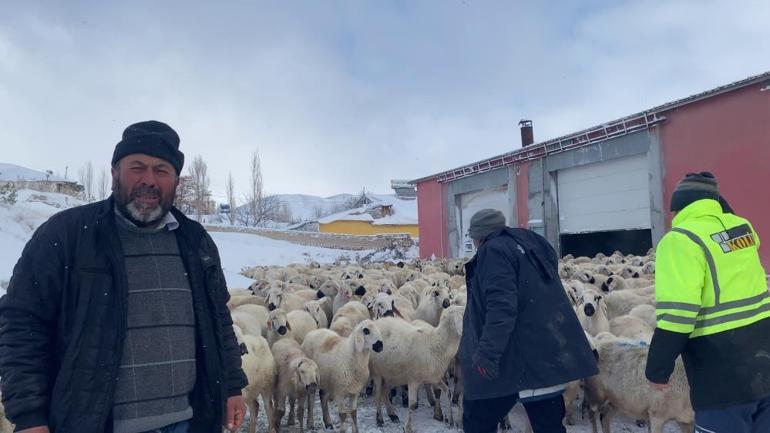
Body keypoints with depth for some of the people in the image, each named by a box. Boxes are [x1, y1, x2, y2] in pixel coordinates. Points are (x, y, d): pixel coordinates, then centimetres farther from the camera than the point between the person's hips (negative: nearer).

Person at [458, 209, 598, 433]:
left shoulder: (493, 251, -11)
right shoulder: (532, 243, 17)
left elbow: (501, 306, -24)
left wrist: (487, 352, -25)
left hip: (520, 360, -9)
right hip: (549, 355, 9)